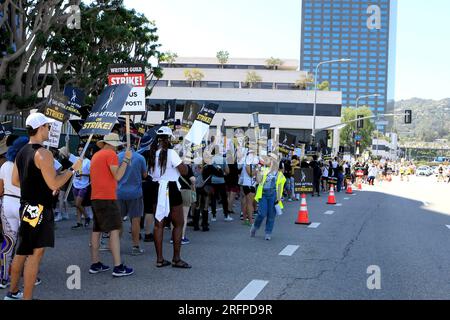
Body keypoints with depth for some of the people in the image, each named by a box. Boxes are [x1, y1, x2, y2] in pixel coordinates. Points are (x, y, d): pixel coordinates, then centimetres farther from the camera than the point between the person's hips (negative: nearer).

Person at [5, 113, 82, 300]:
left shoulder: (22, 152, 10)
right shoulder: (43, 154, -17)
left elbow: (15, 181, 16)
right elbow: (54, 184, -20)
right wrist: (73, 169, -10)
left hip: (26, 207, 10)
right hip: (39, 209, -9)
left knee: (22, 251, 19)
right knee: (36, 253, -5)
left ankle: (13, 292, 29)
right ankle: (27, 297, -3)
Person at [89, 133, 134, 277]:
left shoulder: (96, 155, 18)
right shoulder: (111, 154, -9)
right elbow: (117, 176, -18)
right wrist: (126, 159, -13)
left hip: (95, 197, 9)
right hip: (107, 197, -9)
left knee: (96, 230, 12)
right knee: (114, 230, -9)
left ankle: (95, 264, 16)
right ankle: (118, 267, -14)